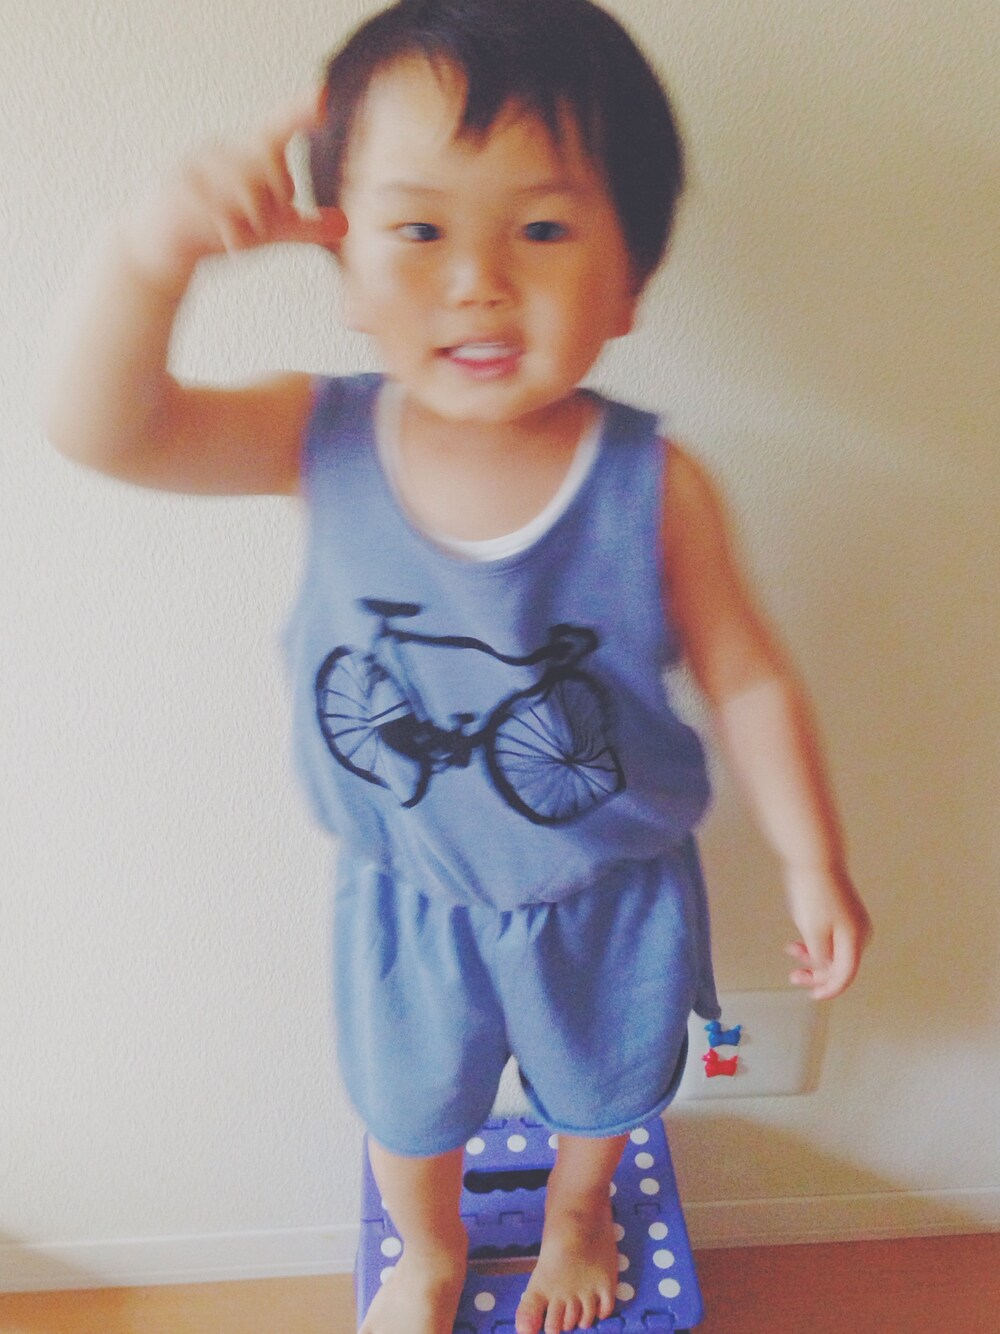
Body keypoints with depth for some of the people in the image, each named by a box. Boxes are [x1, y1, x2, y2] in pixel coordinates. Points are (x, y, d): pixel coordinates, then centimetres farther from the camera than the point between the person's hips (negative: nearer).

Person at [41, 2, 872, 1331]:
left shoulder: (653, 485, -25)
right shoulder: (323, 441, -20)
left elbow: (748, 680, -14)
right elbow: (101, 424, -24)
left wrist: (814, 863, -7)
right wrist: (156, 247, -41)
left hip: (607, 892, 0)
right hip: (407, 893, 1)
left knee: (599, 1090, 30)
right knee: (408, 1109, 28)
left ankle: (578, 1218, 68)